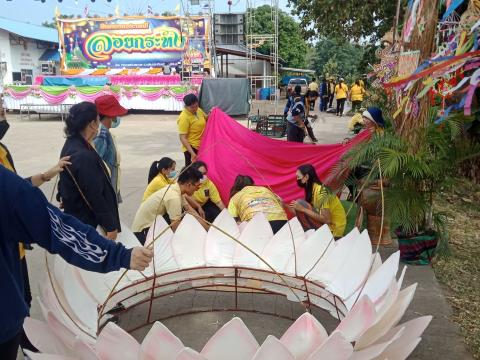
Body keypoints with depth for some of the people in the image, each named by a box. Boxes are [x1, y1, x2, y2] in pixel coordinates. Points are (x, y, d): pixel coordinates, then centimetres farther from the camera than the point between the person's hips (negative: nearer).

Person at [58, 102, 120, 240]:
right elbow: (94, 196, -25)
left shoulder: (72, 145, 2)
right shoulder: (83, 156, -29)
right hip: (87, 221, -10)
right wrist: (110, 225, -16)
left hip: (77, 216, 10)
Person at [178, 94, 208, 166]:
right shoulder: (184, 118, -20)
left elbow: (206, 119, 24)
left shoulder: (199, 110, 3)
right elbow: (182, 138, -22)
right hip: (191, 148, -8)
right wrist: (192, 152, -29)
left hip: (202, 146, 8)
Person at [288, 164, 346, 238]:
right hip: (326, 225, 9)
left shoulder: (320, 191, -20)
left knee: (300, 203, -17)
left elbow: (326, 219, -25)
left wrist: (303, 209, -24)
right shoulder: (312, 189, 7)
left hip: (333, 230, -9)